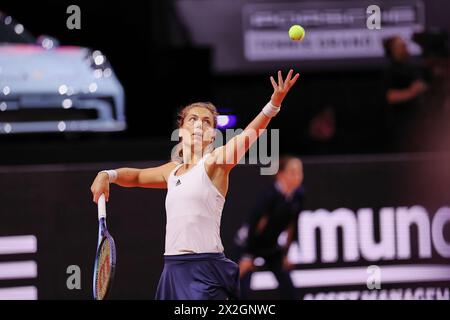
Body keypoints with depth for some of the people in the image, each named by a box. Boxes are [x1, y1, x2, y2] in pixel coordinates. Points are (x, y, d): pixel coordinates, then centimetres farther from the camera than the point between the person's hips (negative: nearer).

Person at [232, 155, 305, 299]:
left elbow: (292, 225, 2)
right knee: (243, 289, -14)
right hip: (247, 244, -6)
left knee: (288, 287, 2)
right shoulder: (271, 195, -28)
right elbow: (254, 222, -26)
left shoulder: (299, 195, -9)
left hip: (271, 246, 7)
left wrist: (286, 252, 6)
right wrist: (247, 256, -26)